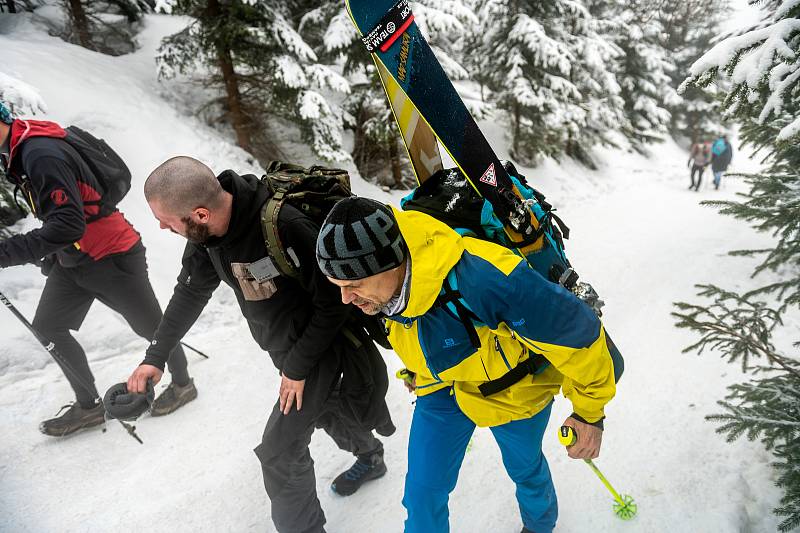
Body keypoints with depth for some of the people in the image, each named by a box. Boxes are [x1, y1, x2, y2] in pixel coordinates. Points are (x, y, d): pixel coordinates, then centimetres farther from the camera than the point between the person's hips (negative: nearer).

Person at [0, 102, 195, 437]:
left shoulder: (41, 154, -27)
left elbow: (68, 225, -34)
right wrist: (51, 253, 15)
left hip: (112, 257, -10)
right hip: (71, 259, 10)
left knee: (150, 326, 8)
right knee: (47, 328, 8)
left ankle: (183, 384, 31)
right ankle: (88, 405, 20)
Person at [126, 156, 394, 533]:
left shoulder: (286, 227, -37)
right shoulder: (207, 232, -12)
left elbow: (334, 302, -27)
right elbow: (191, 291, 5)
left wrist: (298, 367, -20)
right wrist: (156, 356, 7)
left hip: (319, 346, -8)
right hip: (287, 347, 8)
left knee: (280, 453, -4)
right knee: (326, 411, 28)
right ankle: (370, 458, 56)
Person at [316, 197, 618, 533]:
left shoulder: (479, 282, -47)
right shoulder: (388, 281, -23)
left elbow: (576, 330, -33)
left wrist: (590, 414, -19)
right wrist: (419, 371, 20)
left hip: (513, 389, -3)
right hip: (442, 384, 4)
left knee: (524, 468, 24)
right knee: (422, 492, 2)